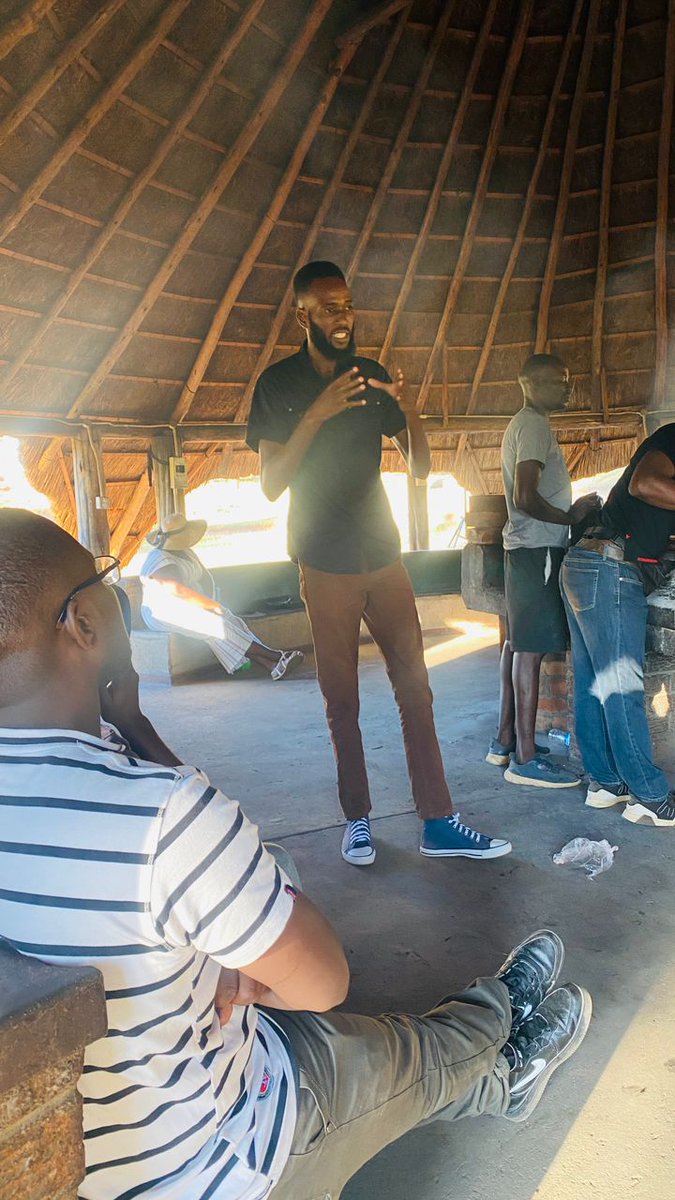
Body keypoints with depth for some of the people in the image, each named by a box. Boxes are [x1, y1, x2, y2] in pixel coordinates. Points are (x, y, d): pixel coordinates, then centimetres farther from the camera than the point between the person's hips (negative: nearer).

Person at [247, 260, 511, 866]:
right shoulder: (279, 383, -1)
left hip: (384, 555, 3)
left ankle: (438, 823, 9)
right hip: (325, 566, -3)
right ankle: (358, 820, 17)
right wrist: (316, 414, -21)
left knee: (416, 688, 2)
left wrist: (410, 411, -12)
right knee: (342, 700, 4)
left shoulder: (374, 378, 9)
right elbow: (271, 484, -9)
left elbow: (420, 468, 7)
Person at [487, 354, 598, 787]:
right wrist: (570, 517, -11)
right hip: (539, 549, -11)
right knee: (531, 648, -10)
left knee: (518, 643, 12)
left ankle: (505, 740, 20)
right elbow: (525, 497, -22)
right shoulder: (535, 426, -12)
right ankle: (525, 758, -7)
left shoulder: (522, 425, 21)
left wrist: (573, 508, 13)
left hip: (526, 548, 11)